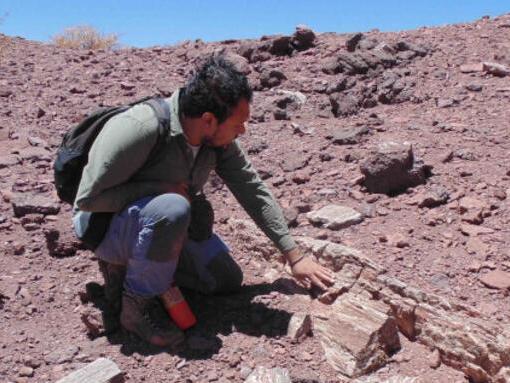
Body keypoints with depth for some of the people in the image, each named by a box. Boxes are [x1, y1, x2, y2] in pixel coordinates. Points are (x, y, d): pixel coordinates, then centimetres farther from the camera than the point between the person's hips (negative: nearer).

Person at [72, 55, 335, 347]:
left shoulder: (219, 137, -13)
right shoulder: (137, 129, -33)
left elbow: (254, 190, -6)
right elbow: (88, 198, -27)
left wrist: (295, 256, -6)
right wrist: (164, 188, -28)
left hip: (159, 223, 7)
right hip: (106, 225, -6)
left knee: (228, 280, 5)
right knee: (172, 208, -38)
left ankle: (129, 267, 12)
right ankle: (134, 307, -15)